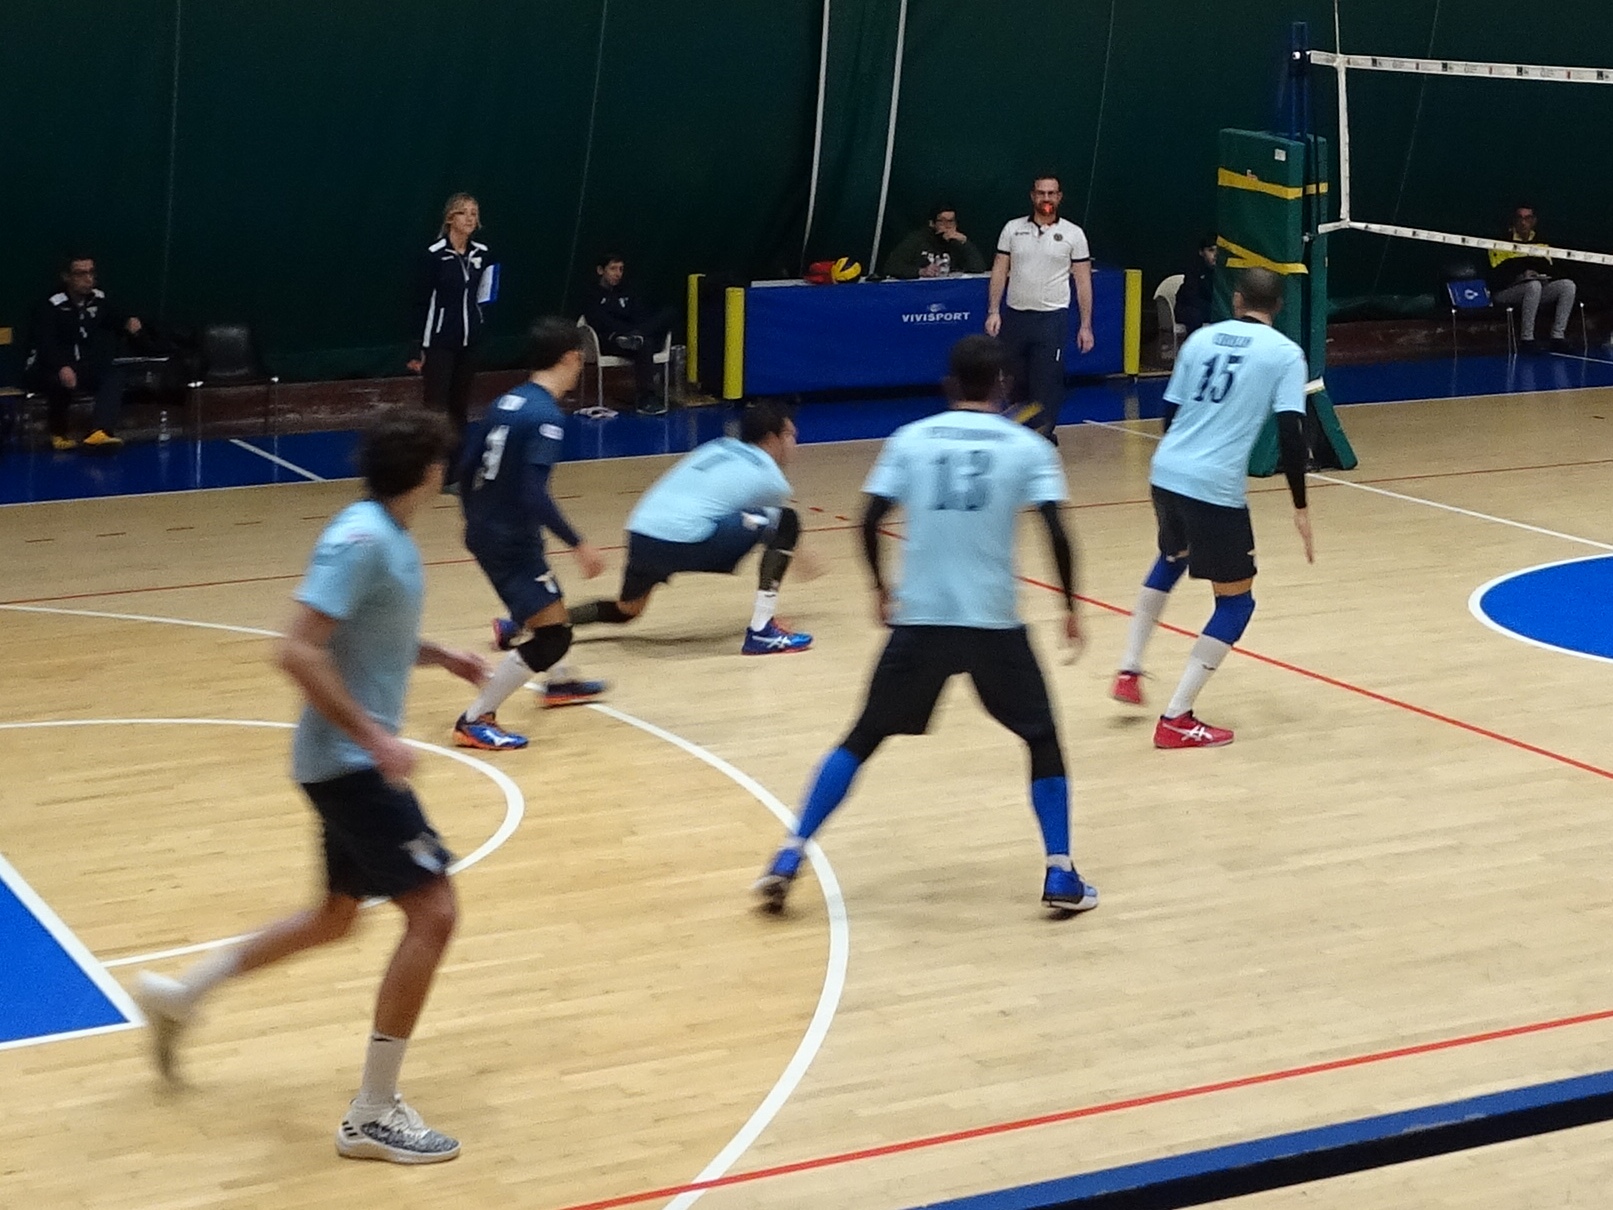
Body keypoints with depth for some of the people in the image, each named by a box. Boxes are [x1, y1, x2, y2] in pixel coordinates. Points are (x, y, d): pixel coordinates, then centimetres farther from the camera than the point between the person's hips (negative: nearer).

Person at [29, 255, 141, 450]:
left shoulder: (99, 299, 3)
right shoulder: (52, 306, -16)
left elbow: (115, 319, 22)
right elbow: (45, 345, -29)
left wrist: (129, 323, -5)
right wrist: (62, 368, -49)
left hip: (85, 367, 5)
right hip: (48, 369, -5)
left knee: (114, 375, -24)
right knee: (62, 381, -39)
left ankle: (100, 432, -46)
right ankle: (58, 433, -9)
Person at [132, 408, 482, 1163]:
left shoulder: (389, 536, 8)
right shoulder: (360, 539, -21)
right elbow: (298, 652, -27)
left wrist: (439, 656, 13)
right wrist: (372, 734, -28)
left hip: (353, 761, 10)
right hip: (350, 761, -10)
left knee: (335, 916, 21)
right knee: (432, 911, -10)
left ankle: (181, 994, 35)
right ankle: (373, 1115, -3)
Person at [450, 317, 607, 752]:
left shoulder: (505, 403, 6)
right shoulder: (546, 416, -19)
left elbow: (467, 470, 12)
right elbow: (534, 495, -27)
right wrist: (579, 545, -22)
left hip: (484, 532, 10)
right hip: (512, 540, -10)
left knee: (547, 601, 31)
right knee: (551, 633, -6)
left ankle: (559, 681, 54)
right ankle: (475, 720, -7)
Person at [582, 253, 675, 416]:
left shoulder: (628, 294, 30)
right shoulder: (593, 298, 13)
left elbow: (646, 316, 15)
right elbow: (604, 323, -6)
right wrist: (633, 330, -20)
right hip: (613, 343, -5)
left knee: (668, 312, -21)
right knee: (644, 345, -39)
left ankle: (634, 337, -41)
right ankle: (646, 398, -42)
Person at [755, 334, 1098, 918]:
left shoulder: (910, 438, 6)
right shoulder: (1027, 446, 2)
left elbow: (869, 523, 1)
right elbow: (1057, 533, -7)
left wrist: (881, 590, 16)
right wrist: (1070, 606, 5)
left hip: (919, 618, 1)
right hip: (994, 622, -1)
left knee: (862, 739, 14)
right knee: (1042, 737, 17)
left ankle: (788, 859, 7)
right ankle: (1060, 876, 8)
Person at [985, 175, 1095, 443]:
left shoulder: (1073, 234, 2)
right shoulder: (1013, 229, 6)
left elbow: (1083, 281, 3)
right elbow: (999, 272, 8)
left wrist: (1086, 326, -1)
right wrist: (993, 312, -1)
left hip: (1052, 318, -2)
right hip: (1014, 317, 3)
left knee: (1047, 383, -8)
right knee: (1014, 381, 7)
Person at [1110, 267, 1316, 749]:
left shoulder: (1202, 338, 13)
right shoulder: (1285, 353, 0)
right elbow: (1291, 432, -9)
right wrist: (1300, 507, -3)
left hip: (1165, 472, 6)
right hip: (1216, 487, -6)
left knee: (1171, 559, 35)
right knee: (1236, 601, 8)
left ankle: (1129, 672, 36)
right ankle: (1176, 720, 1)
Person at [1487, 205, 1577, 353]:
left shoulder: (1540, 242, 12)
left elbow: (1547, 270, 2)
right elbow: (1497, 276, -15)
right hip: (1505, 291, -6)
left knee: (1568, 285, -14)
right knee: (1534, 285, -37)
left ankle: (1558, 337, -17)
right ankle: (1526, 339, -31)